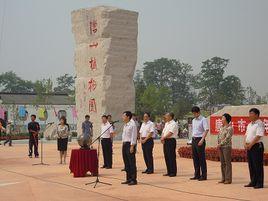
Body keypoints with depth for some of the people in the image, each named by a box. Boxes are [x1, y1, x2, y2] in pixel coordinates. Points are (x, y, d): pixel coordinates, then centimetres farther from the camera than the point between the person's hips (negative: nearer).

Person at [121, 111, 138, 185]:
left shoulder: (132, 125, -12)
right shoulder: (125, 125, 15)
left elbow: (133, 136, -15)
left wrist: (132, 146, -19)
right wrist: (123, 145, 15)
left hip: (130, 144, -9)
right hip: (124, 144, 9)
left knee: (132, 163, -4)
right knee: (126, 163, 11)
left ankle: (133, 180, 1)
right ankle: (128, 179, 19)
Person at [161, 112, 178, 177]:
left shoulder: (173, 124, -10)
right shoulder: (166, 124, 19)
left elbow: (170, 133, -17)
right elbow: (163, 132, 17)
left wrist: (163, 138, -11)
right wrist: (162, 138, 0)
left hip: (171, 141, -9)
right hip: (165, 141, 9)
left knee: (171, 157, -6)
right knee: (167, 157, 9)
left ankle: (173, 172, -1)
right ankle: (169, 172, 16)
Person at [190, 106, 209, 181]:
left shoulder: (203, 120, -9)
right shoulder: (193, 120, 15)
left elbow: (206, 130, -16)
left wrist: (202, 140, -24)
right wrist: (193, 139, 14)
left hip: (200, 139, -8)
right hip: (194, 140, 8)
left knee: (201, 158, -4)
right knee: (195, 158, 10)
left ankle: (204, 175, 3)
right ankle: (197, 175, 18)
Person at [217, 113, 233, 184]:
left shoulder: (230, 128, -9)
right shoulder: (221, 127, 15)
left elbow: (227, 138, -15)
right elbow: (219, 136, 16)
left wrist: (221, 144, -15)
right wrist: (218, 144, 3)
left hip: (227, 146, -8)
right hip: (221, 147, 8)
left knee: (227, 163, -4)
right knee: (222, 163, 10)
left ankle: (228, 179, 0)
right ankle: (223, 178, 17)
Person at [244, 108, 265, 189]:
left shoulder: (260, 124, -10)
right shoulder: (249, 124, 17)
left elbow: (258, 136, -18)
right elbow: (246, 135, 17)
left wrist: (250, 145, -18)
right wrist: (245, 144, 0)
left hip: (257, 146, -8)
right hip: (249, 147, 8)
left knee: (258, 165, -5)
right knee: (251, 165, 11)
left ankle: (259, 183, 1)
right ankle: (253, 182, 18)